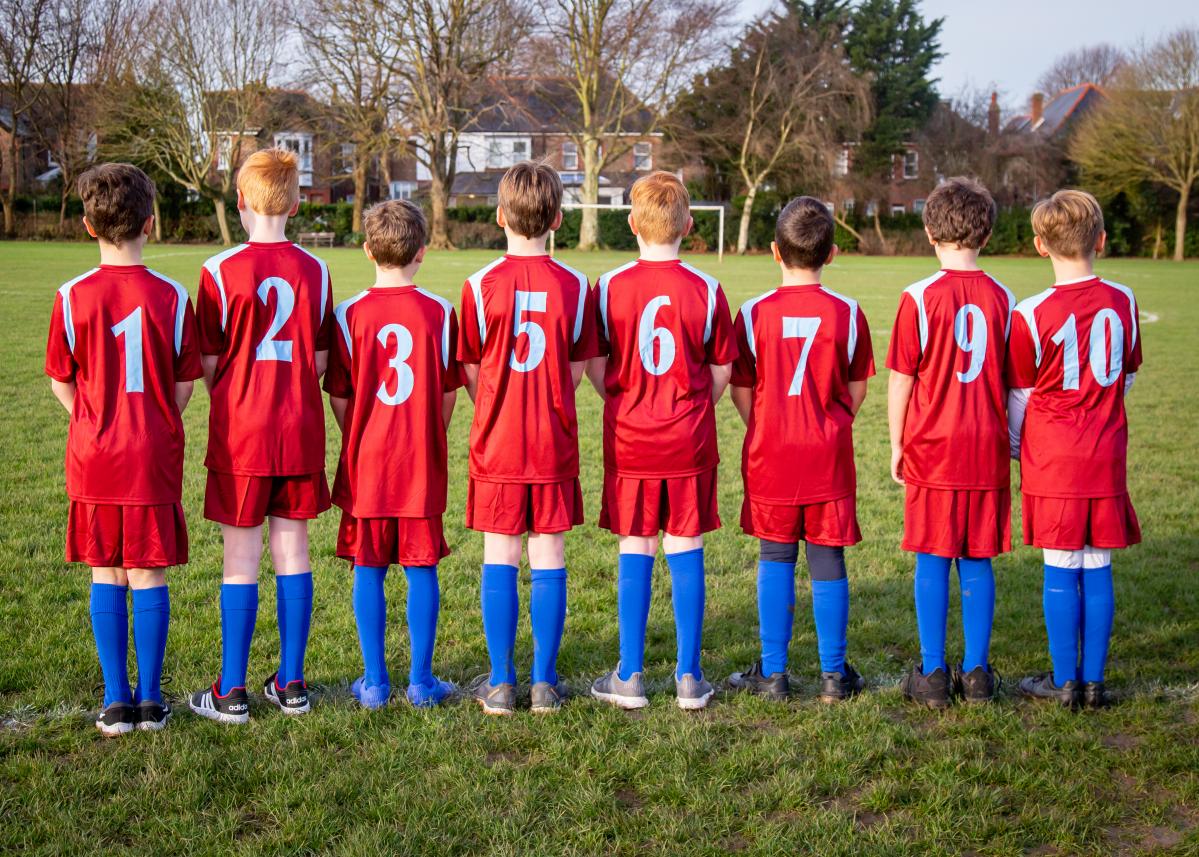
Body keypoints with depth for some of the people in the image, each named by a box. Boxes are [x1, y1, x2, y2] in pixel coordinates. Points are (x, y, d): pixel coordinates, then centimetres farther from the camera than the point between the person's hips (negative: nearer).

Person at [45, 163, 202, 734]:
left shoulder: (73, 297, -6)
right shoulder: (171, 297, -6)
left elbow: (61, 381, 2)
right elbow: (184, 386, 0)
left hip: (94, 454, 1)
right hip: (155, 455, 0)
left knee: (106, 575, 9)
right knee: (149, 574, 7)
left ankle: (115, 702, 11)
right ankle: (150, 701, 12)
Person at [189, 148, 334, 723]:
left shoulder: (220, 271, -9)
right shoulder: (314, 271, 0)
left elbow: (208, 365, -4)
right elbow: (321, 362, 6)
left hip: (240, 436, -3)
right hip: (301, 433, 3)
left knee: (241, 560, 2)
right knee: (292, 551, 10)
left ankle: (231, 692, 8)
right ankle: (291, 684, 16)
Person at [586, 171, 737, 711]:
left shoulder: (609, 287, -5)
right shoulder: (706, 291, -5)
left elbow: (595, 368, 1)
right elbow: (722, 372, 2)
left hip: (629, 441, 0)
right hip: (690, 443, 0)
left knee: (634, 551, 8)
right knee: (686, 550, 7)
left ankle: (629, 677, 11)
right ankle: (689, 677, 11)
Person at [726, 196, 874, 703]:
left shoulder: (754, 314, -5)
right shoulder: (847, 314, -3)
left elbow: (741, 391, 1)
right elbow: (857, 391, 5)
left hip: (770, 454, 0)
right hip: (830, 456, 0)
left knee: (775, 560, 10)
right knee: (828, 562, 7)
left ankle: (772, 673, 12)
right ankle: (834, 674, 14)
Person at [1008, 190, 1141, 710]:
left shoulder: (1032, 314, -12)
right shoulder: (1123, 302, 0)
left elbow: (1019, 398, -1)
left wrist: (1014, 450, 16)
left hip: (1052, 461, -3)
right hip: (1106, 460, 3)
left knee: (1061, 572, 3)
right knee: (1098, 571, 8)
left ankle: (1064, 682, 10)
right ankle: (1094, 681, 14)